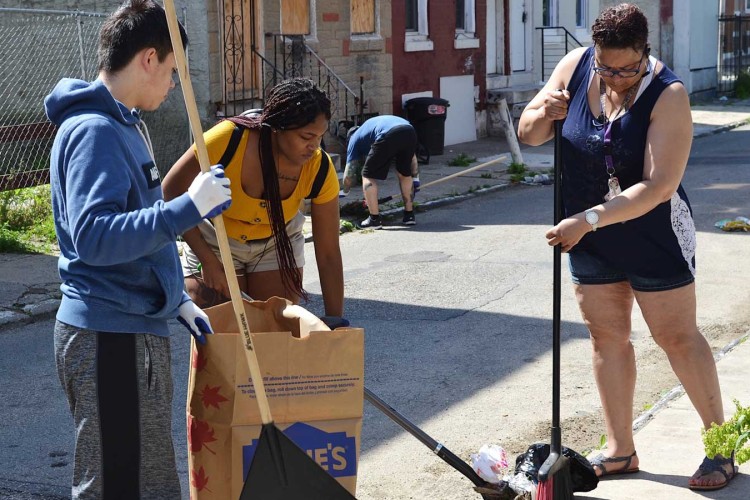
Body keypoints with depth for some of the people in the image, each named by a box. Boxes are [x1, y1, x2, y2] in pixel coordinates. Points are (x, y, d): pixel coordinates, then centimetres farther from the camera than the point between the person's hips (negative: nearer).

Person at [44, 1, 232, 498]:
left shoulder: (123, 125, 15)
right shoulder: (94, 131, -16)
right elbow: (94, 238, -27)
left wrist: (178, 300, 19)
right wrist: (189, 208, -29)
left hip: (134, 330, 10)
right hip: (111, 339, -10)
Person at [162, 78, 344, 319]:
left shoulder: (320, 170, -26)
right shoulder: (230, 138, -34)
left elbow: (329, 255, -19)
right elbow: (171, 191, -22)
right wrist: (209, 261, -24)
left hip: (277, 243, 2)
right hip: (214, 242, -2)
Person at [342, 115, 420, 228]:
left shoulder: (355, 138, 32)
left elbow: (348, 177, 29)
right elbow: (412, 156, 39)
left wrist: (345, 191, 48)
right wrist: (415, 179, 43)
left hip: (388, 135, -5)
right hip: (410, 131, 5)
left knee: (368, 176, 14)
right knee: (404, 174, 28)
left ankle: (374, 219, 11)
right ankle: (409, 215, 30)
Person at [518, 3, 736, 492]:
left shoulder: (667, 95, -23)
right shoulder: (575, 67, -7)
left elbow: (658, 186, -28)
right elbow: (529, 134, 3)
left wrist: (590, 219, -32)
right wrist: (544, 114, -20)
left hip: (654, 236, -5)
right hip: (589, 235, 5)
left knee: (678, 337, 1)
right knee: (607, 336, 10)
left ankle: (721, 446, 14)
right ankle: (620, 450, 20)